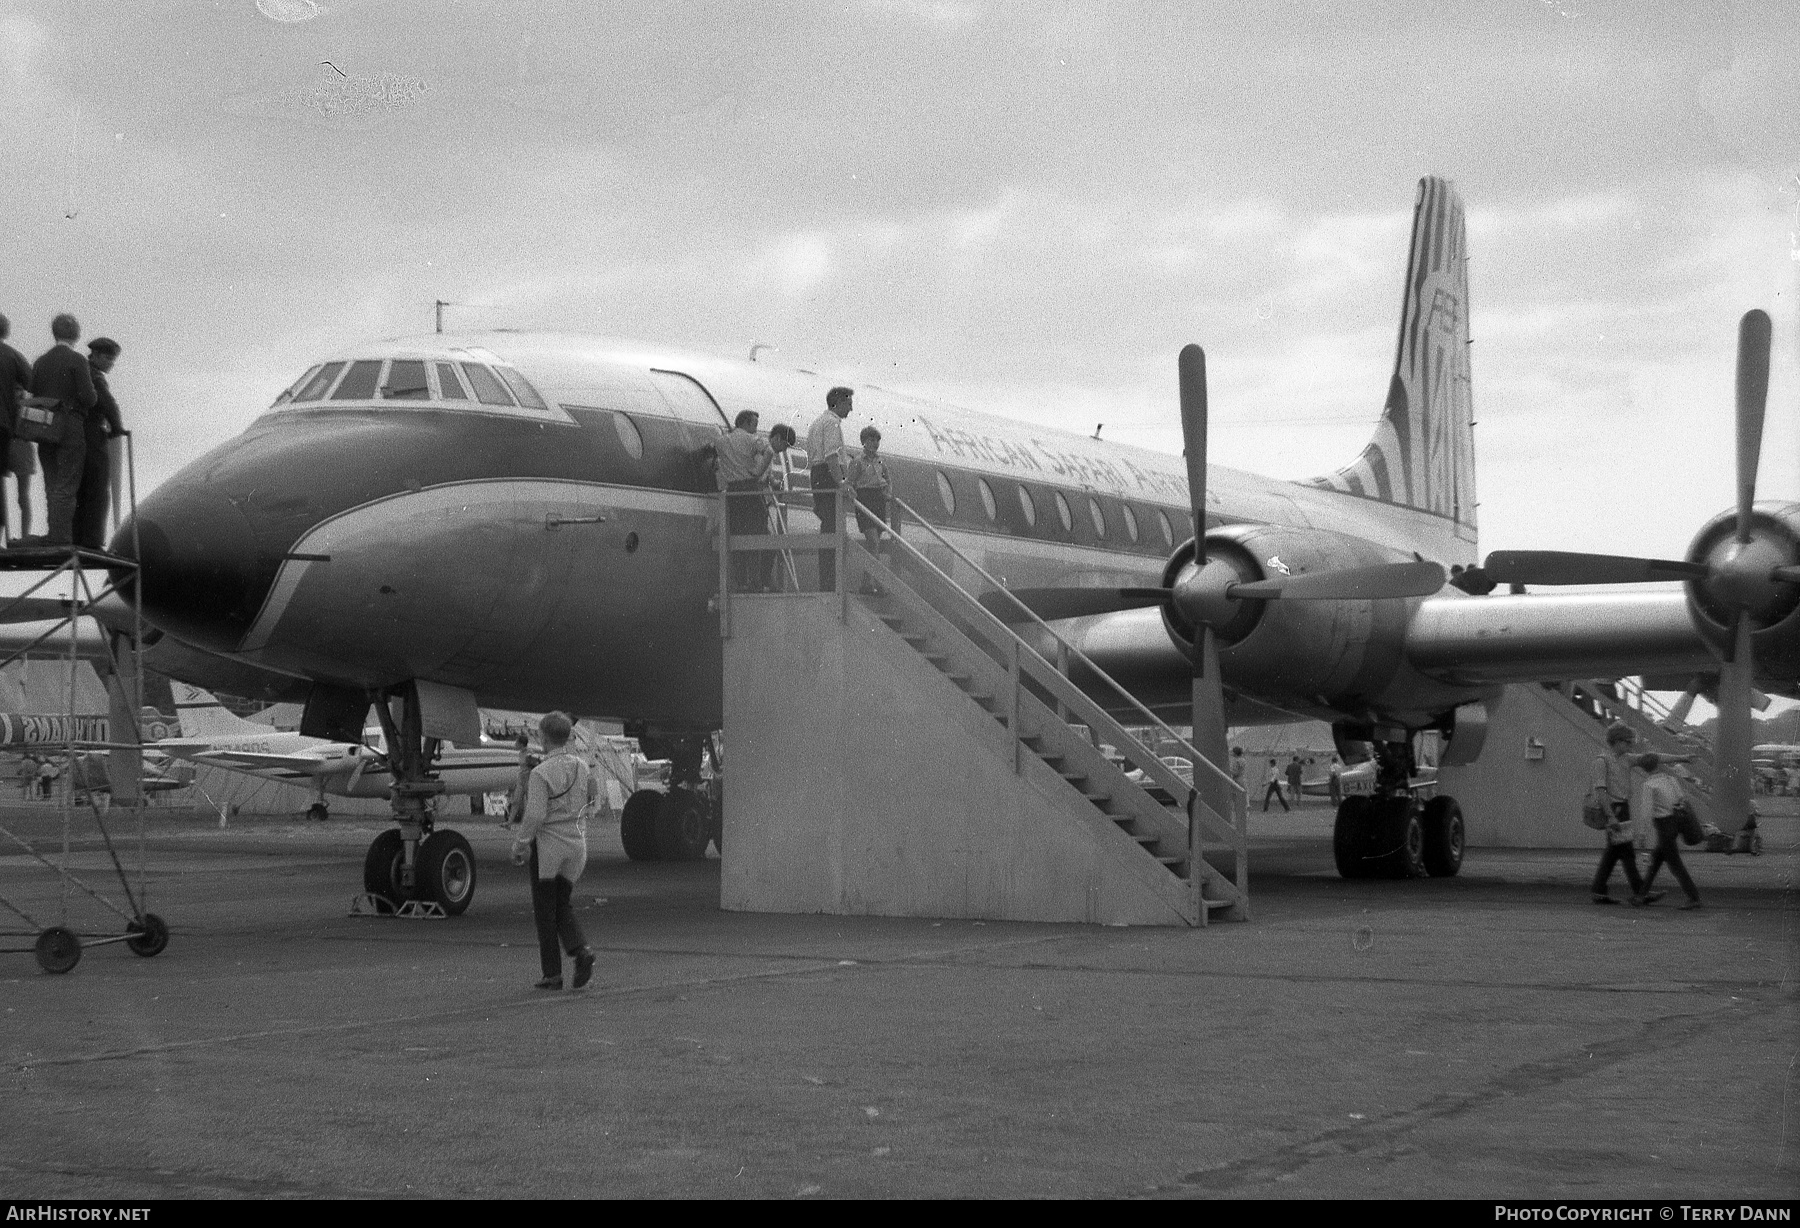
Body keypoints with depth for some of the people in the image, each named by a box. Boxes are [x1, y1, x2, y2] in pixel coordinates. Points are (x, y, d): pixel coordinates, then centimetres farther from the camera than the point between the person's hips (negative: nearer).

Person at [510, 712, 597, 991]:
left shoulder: (541, 773, -17)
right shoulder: (582, 767, 3)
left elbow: (535, 816, -21)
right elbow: (592, 799, 14)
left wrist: (519, 844, -10)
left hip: (548, 845, -6)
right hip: (577, 843, 6)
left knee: (545, 910, 5)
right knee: (563, 905, 17)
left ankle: (552, 974, 6)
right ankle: (581, 949, -7)